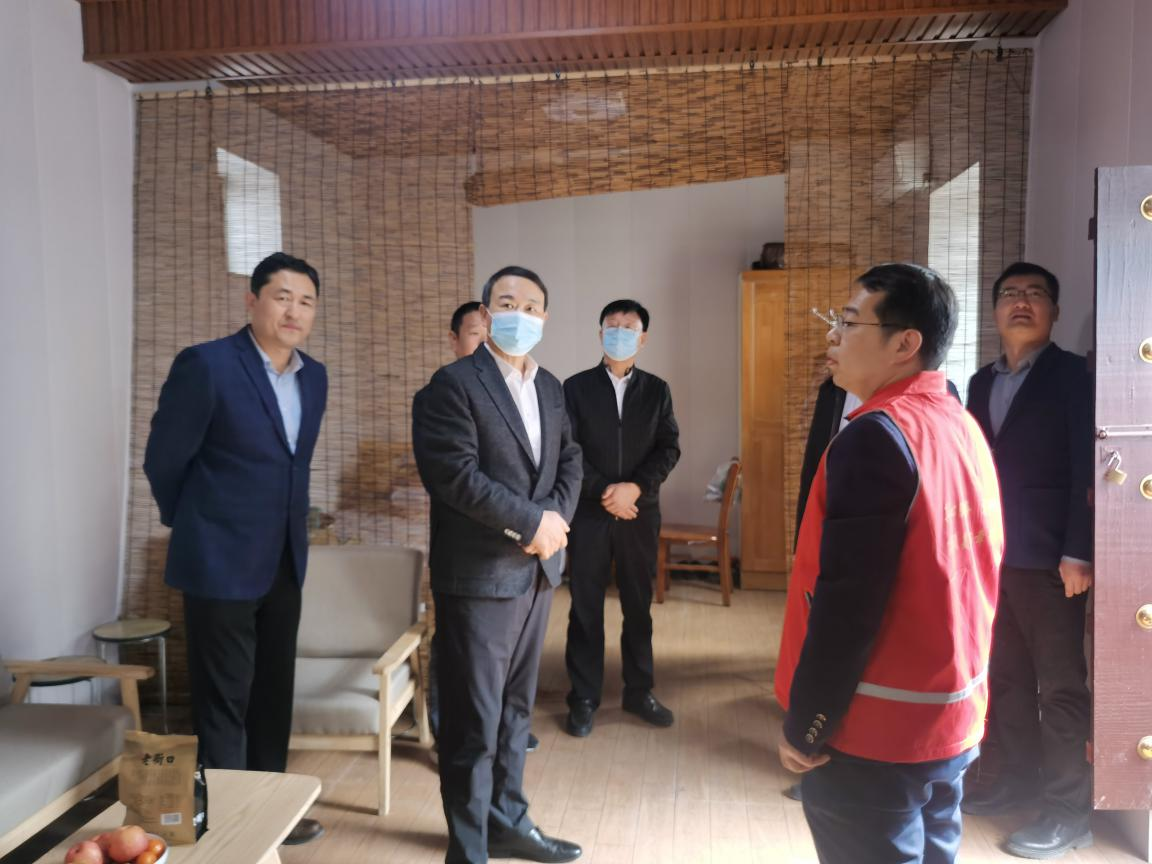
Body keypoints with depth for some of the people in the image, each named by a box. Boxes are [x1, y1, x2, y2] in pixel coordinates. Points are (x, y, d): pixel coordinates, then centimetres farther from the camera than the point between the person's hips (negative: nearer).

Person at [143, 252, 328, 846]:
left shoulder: (314, 377, 6)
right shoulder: (205, 365, -15)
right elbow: (163, 461, -6)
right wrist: (196, 528, 7)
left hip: (284, 564, 7)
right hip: (221, 563, -6)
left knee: (273, 696, 16)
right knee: (223, 704, 4)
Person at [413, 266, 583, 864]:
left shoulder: (550, 387, 12)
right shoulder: (454, 383, -11)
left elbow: (569, 461, 13)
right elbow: (456, 476, -20)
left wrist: (557, 517, -7)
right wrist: (533, 522, -16)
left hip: (537, 569, 7)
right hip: (479, 573, -7)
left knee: (515, 707, 18)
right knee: (473, 719, 4)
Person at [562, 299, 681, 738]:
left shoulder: (657, 390, 8)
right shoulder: (576, 387, 1)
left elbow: (669, 448, 1)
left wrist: (635, 487, -14)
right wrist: (604, 492, -14)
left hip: (640, 513, 2)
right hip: (589, 513, -2)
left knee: (639, 606, 11)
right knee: (586, 607, 4)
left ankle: (639, 691, 25)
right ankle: (584, 698, 14)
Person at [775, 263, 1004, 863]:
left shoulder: (875, 436, -21)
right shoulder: (962, 426, 5)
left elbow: (847, 602, -24)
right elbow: (957, 575, 11)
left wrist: (803, 728, -14)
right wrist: (950, 701, 18)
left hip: (876, 731, -8)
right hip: (952, 717, 8)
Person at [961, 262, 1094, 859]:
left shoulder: (1072, 375, -4)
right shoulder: (982, 383, 13)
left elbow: (1085, 470, -10)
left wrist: (1077, 554, -15)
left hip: (1046, 557, -6)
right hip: (990, 553, 6)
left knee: (1061, 685, 2)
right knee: (1006, 675, 14)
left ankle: (1069, 809, 13)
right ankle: (1019, 779, 28)